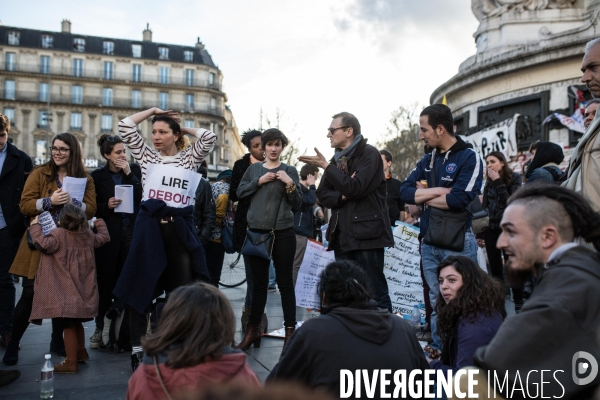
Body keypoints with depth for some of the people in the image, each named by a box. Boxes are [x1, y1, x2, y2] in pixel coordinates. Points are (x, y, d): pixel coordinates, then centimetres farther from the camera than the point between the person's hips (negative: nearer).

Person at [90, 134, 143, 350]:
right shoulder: (97, 176, 2)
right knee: (106, 281, 2)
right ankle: (101, 327, 14)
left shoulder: (135, 170, 5)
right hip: (108, 233, -1)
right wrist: (107, 206, -15)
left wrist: (129, 173, -11)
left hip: (132, 231, 1)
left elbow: (145, 197, -8)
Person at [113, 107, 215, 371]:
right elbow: (125, 126, 5)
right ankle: (137, 350, 11)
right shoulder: (146, 155, 12)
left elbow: (209, 137, -5)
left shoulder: (189, 157, 9)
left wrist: (184, 129, 9)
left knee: (184, 289, 2)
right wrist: (153, 111, 11)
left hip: (180, 226, -1)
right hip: (149, 225, 1)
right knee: (141, 287, 3)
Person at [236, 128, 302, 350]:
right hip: (256, 232, 3)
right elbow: (240, 192, 6)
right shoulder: (254, 168, 12)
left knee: (285, 282, 1)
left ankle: (290, 331, 8)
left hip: (282, 233, -2)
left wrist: (289, 184, -16)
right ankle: (253, 329, 19)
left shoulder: (289, 171, 2)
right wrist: (259, 181, -6)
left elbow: (297, 205, -1)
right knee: (258, 283, 9)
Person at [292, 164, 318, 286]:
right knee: (296, 265, -9)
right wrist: (312, 186, -12)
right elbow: (311, 200, -25)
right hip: (299, 232, -10)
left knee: (298, 264, 13)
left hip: (302, 231, 10)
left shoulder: (303, 189, 21)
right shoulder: (298, 188, -11)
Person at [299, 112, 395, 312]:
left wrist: (326, 166, -16)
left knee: (375, 293, -5)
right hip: (342, 235, 7)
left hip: (366, 233, -7)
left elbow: (355, 188, -19)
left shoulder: (369, 153, -5)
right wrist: (342, 196, -9)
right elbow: (322, 195, 11)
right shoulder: (337, 159, 17)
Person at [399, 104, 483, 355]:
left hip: (457, 243, -6)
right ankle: (438, 351, 25)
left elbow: (458, 200, -21)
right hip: (429, 242, 6)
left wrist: (424, 195, -6)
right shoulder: (427, 160, 12)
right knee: (436, 302, 14)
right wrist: (438, 191, -13)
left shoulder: (469, 157, -8)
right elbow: (405, 192, 2)